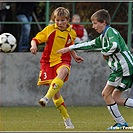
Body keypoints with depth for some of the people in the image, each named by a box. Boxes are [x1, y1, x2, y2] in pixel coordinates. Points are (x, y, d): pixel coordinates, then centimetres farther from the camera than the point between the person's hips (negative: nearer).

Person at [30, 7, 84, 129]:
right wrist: (34, 45, -21)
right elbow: (36, 39, 0)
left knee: (62, 72, -38)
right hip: (48, 61, 0)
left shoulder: (71, 33, 8)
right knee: (56, 91, -5)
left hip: (63, 61, 0)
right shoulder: (49, 29, 1)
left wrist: (75, 57, 11)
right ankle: (67, 119, 7)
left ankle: (47, 98, -50)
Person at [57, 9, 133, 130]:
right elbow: (89, 44, 29)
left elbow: (115, 46, -27)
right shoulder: (103, 37, 22)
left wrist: (105, 52, -8)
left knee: (106, 94, -3)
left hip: (123, 67, -10)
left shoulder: (110, 32, -8)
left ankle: (121, 123, -3)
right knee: (115, 98, 9)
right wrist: (70, 48, 31)